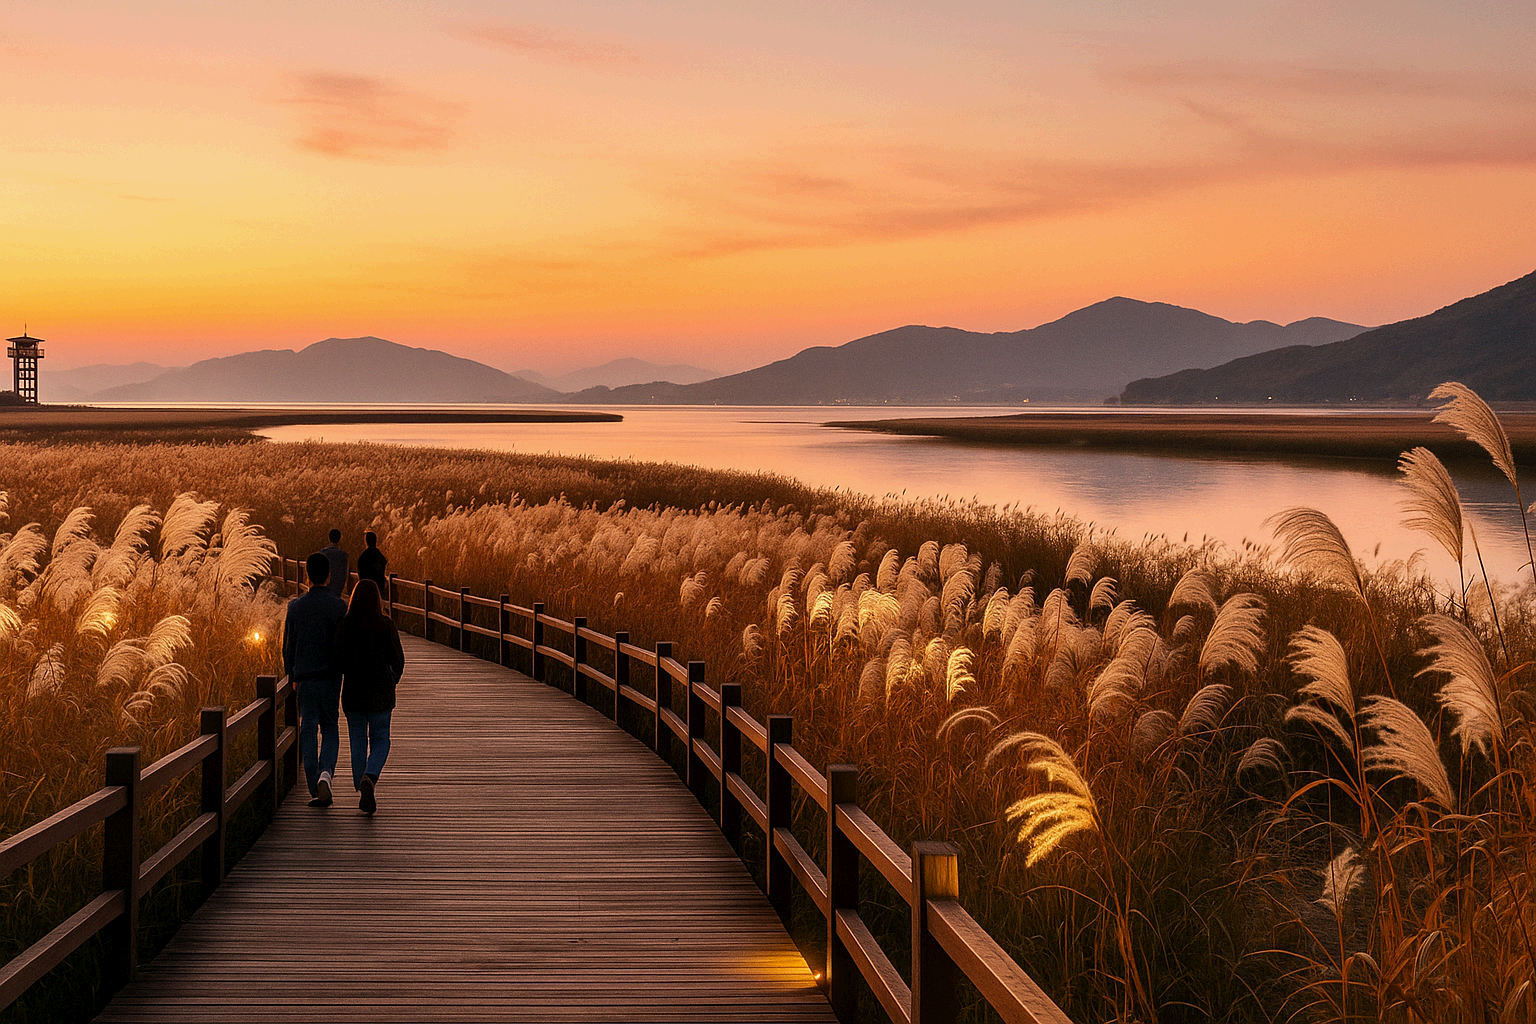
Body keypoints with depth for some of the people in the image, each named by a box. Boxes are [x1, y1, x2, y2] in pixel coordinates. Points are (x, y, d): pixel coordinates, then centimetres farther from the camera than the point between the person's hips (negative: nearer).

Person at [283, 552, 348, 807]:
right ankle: (325, 772, -13)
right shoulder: (340, 607, -5)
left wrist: (292, 675, 17)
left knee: (308, 731, 6)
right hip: (331, 677, 0)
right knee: (330, 729, 13)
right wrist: (347, 675, 12)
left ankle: (316, 791, 3)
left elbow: (288, 644, 4)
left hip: (305, 678, 0)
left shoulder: (295, 606, -2)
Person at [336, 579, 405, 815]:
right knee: (380, 741, 9)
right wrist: (394, 680, 16)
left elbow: (339, 660, -9)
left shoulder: (345, 626, -7)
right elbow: (398, 659, -4)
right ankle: (369, 778, -19)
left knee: (358, 742, 13)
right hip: (380, 692, -1)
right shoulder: (386, 626, -7)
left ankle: (363, 793, 13)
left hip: (353, 691, 1)